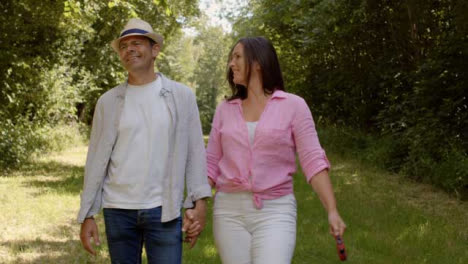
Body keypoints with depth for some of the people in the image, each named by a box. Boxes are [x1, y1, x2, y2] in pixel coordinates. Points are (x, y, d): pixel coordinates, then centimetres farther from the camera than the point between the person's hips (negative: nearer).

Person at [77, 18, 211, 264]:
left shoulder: (182, 96, 2)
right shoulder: (108, 101, 5)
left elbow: (195, 152, 0)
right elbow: (97, 160, 5)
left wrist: (198, 203, -8)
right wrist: (87, 215, 2)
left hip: (164, 211, -2)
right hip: (118, 211, 2)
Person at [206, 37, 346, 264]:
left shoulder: (293, 105, -2)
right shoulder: (225, 109, 8)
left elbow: (313, 161, -5)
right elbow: (211, 164, 10)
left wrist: (332, 211, -14)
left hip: (275, 212, -3)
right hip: (229, 211, 3)